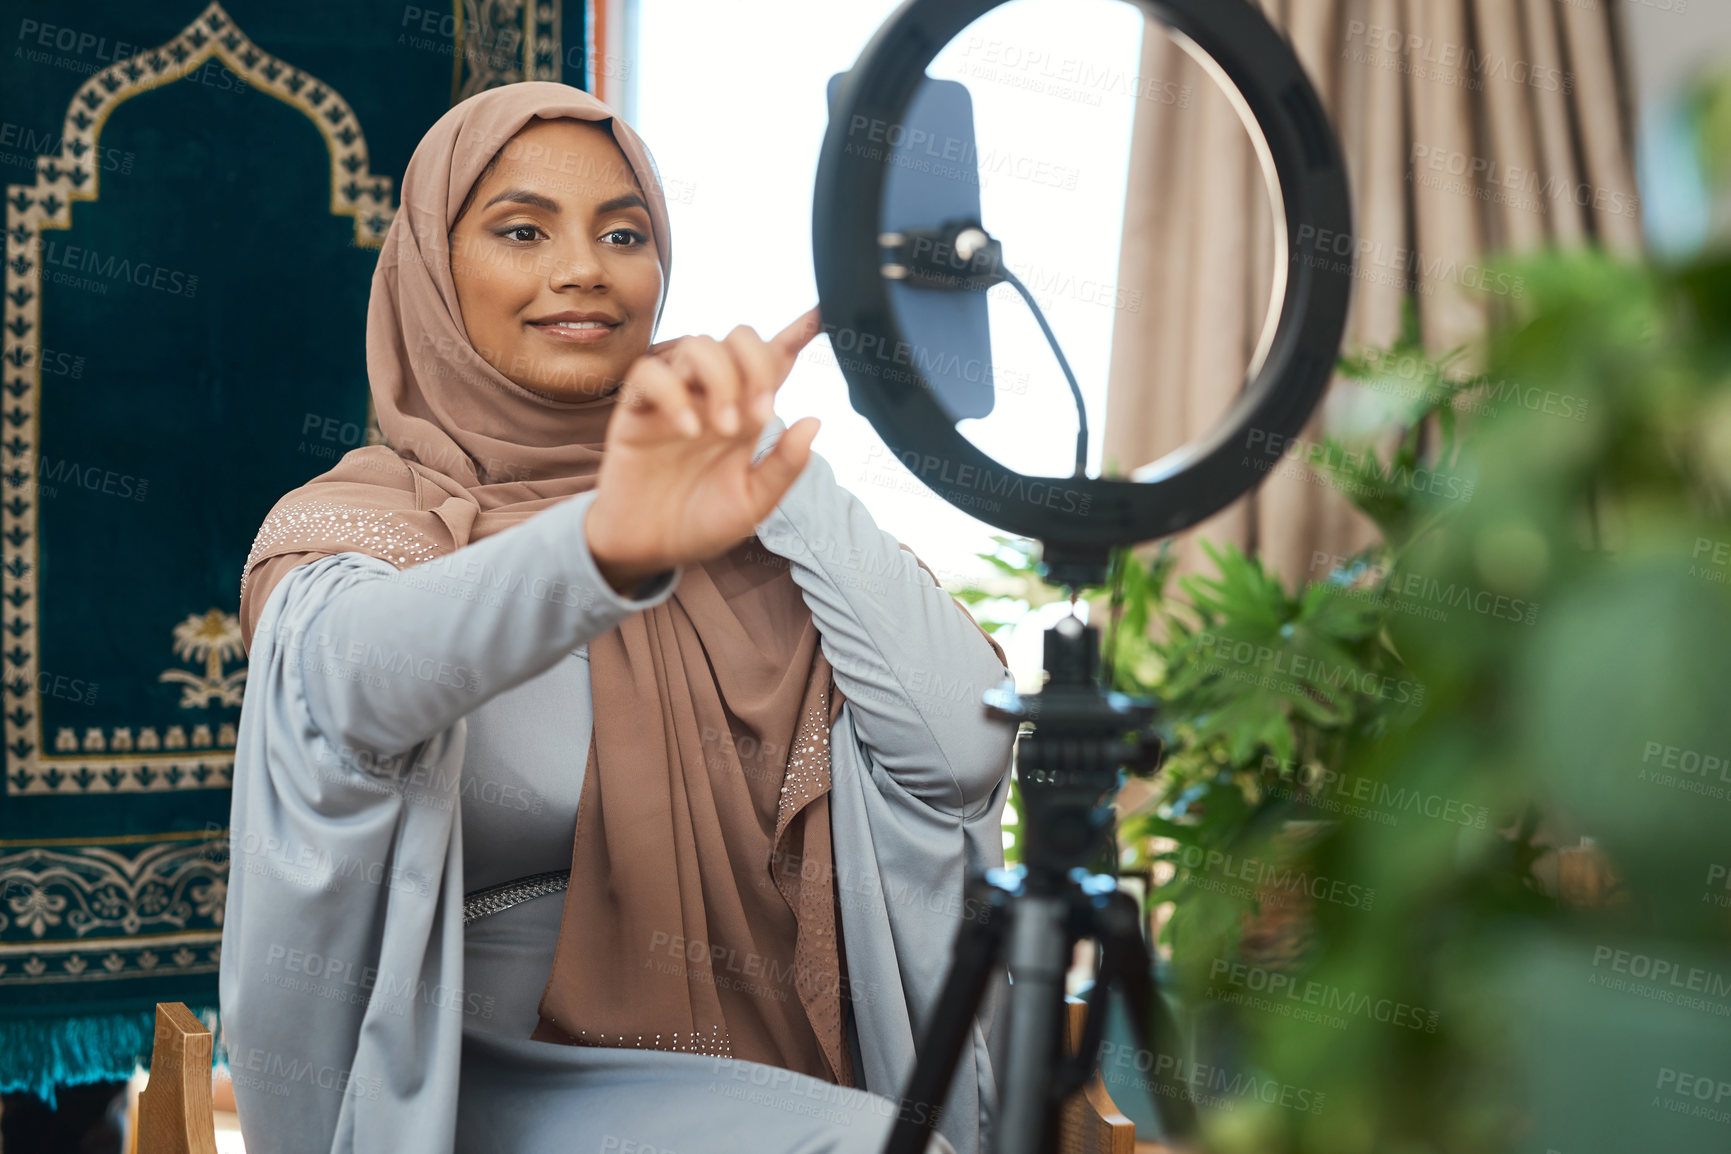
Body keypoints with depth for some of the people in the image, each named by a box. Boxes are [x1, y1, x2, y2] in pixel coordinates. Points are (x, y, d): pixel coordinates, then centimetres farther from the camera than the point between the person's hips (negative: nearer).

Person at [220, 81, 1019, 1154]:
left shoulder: (742, 508, 4)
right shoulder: (345, 525, -4)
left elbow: (961, 745, -10)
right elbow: (353, 671, -30)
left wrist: (773, 454, -9)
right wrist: (610, 543, -48)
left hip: (766, 1060, 4)